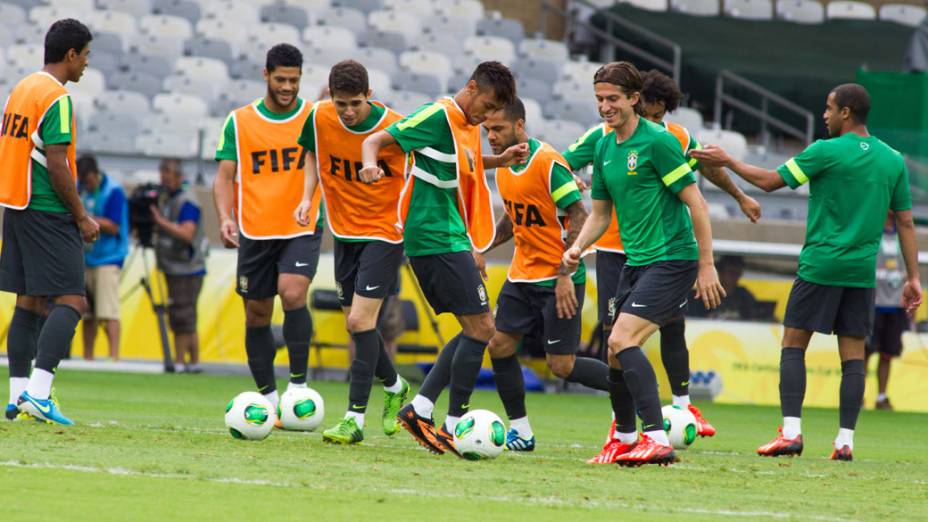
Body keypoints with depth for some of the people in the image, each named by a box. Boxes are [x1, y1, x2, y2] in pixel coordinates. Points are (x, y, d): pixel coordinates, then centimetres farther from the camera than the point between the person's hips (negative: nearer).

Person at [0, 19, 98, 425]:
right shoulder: (57, 98, -14)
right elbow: (57, 165, -18)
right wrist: (81, 217, -10)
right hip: (48, 213, -9)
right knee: (71, 301, -9)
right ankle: (38, 393, -20)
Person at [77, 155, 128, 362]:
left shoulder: (113, 192, -11)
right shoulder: (79, 189, 8)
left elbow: (113, 227, -15)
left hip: (108, 258, -6)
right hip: (85, 258, 6)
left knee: (108, 312, -14)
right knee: (87, 314, 6)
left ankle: (114, 357, -18)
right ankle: (87, 358, 10)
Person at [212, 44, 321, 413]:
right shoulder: (239, 122, 3)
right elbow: (225, 177, 3)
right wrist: (225, 217, -14)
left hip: (302, 230, -2)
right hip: (255, 232, 2)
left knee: (292, 295, -24)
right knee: (257, 315, 6)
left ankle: (299, 384, -14)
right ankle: (268, 397, 19)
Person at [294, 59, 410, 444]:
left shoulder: (395, 128, -19)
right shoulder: (320, 119, -9)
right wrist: (308, 197, -1)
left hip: (384, 234, -5)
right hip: (344, 232, 5)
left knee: (360, 321, -15)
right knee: (358, 323, 11)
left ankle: (354, 419, -13)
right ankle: (395, 387, 38)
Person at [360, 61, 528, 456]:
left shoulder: (469, 125, 14)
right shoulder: (438, 116, -12)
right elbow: (376, 140, -13)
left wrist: (501, 160, 17)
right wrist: (370, 164, -35)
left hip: (451, 241, 10)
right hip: (437, 240, -10)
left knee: (476, 331, 10)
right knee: (480, 327, -10)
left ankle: (420, 409, 9)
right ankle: (454, 426, -6)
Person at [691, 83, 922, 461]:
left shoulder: (827, 152, -9)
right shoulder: (893, 160, 7)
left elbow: (769, 181, -3)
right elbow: (905, 222, 9)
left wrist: (727, 161, 9)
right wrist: (913, 278, 12)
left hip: (820, 265, -4)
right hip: (862, 271, 4)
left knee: (793, 345, 3)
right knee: (853, 354, 4)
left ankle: (791, 431, -5)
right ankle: (845, 441, -1)